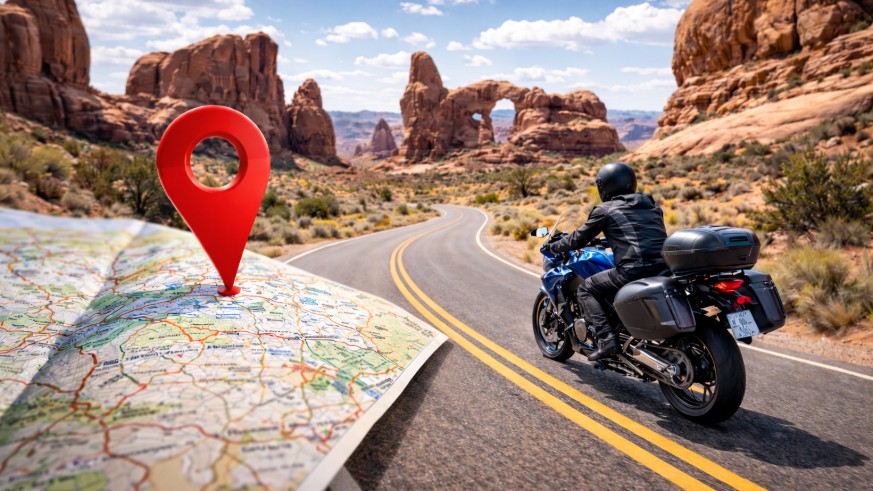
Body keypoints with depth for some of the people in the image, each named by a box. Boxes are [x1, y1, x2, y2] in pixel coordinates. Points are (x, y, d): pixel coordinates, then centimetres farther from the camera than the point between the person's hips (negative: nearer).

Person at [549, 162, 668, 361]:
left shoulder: (605, 210, 5)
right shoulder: (652, 205, 23)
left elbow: (579, 239, 11)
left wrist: (555, 246, 30)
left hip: (633, 269, -7)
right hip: (663, 268, 7)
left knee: (585, 290, 8)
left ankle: (606, 339, -7)